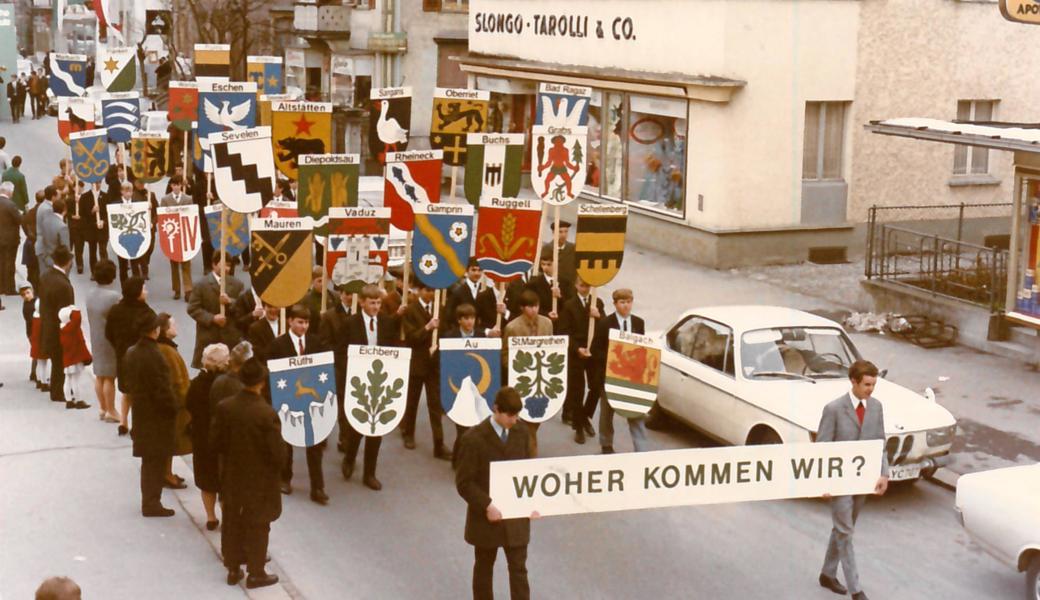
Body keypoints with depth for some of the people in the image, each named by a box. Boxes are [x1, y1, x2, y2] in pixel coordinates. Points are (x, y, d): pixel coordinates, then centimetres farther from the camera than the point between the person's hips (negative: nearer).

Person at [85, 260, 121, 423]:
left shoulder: (90, 295, 1)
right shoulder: (113, 296, -21)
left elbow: (90, 318, 7)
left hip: (95, 340, 7)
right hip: (110, 341, -7)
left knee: (99, 376, 15)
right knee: (109, 377, 0)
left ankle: (102, 409, 25)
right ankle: (110, 412, 6)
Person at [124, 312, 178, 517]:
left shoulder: (131, 353, 3)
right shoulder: (154, 356, -24)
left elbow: (129, 384, 11)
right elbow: (163, 390, -22)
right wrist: (173, 410, -10)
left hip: (140, 413, 8)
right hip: (157, 416, -8)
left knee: (149, 460, 19)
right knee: (156, 460, 2)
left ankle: (149, 500, 27)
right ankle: (152, 503, 8)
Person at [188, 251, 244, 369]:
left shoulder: (237, 284, 7)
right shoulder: (200, 284, -2)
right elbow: (192, 309, -5)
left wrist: (230, 302, -16)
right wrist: (212, 318, -16)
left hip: (231, 336, 2)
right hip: (208, 336, -2)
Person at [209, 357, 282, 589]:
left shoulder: (224, 407, -12)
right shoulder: (267, 413, -25)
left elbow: (214, 444, -4)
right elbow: (277, 453, -20)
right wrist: (275, 461, 2)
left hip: (231, 477, 4)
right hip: (259, 480, -4)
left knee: (232, 523, 19)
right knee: (257, 527, 12)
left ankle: (233, 569, 30)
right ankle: (256, 573, 22)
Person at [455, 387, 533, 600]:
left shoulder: (520, 430, -4)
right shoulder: (474, 439, -19)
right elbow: (463, 482, -15)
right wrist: (487, 506, -24)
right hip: (487, 516, -3)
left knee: (519, 568, 4)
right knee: (484, 567, 17)